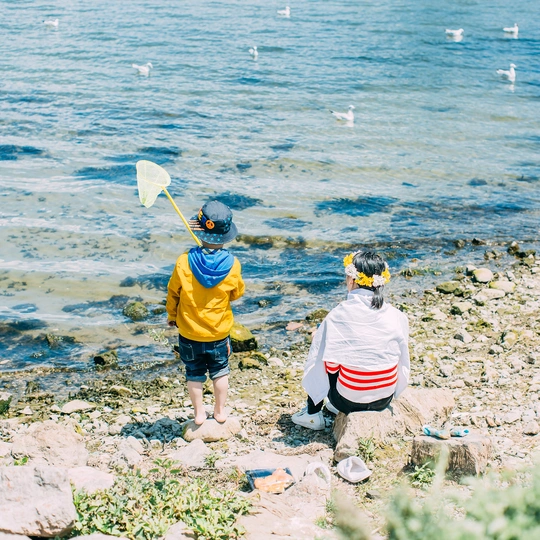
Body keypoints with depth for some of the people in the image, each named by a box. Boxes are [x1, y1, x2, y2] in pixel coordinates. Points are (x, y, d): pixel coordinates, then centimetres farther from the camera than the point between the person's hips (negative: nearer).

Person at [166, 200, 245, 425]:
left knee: (194, 373, 17)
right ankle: (220, 411, 33)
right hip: (219, 332, 1)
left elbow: (173, 292, -6)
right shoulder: (232, 265, -19)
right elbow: (236, 294, -2)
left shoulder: (184, 262, -20)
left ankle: (199, 413, 27)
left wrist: (172, 316, 11)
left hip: (189, 332, -1)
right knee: (220, 371, 22)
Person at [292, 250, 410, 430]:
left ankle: (313, 414, 30)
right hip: (384, 401, 4)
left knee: (318, 360, 22)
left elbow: (330, 365, -11)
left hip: (349, 401, -3)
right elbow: (403, 364, -1)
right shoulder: (398, 317, -10)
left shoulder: (338, 315, -18)